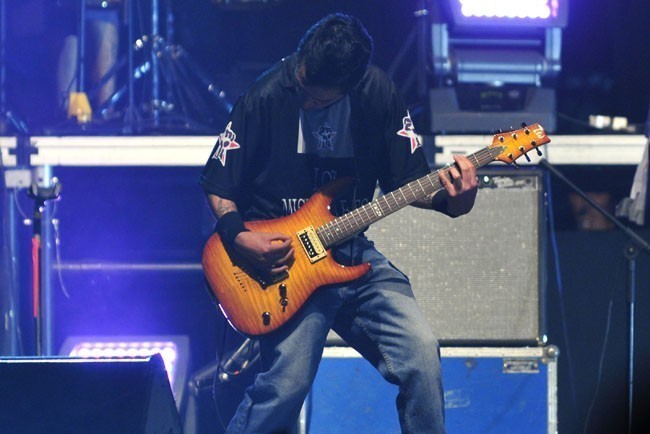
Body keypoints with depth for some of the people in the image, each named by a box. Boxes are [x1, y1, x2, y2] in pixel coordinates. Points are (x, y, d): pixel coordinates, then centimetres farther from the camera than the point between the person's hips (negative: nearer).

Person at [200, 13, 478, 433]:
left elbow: (409, 178, 6)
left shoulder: (379, 93, -1)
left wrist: (450, 200, -14)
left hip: (353, 253, 4)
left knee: (422, 352, -13)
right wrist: (240, 237, -15)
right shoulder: (266, 98, -10)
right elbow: (218, 183, 0)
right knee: (286, 386, -17)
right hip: (283, 258, -4)